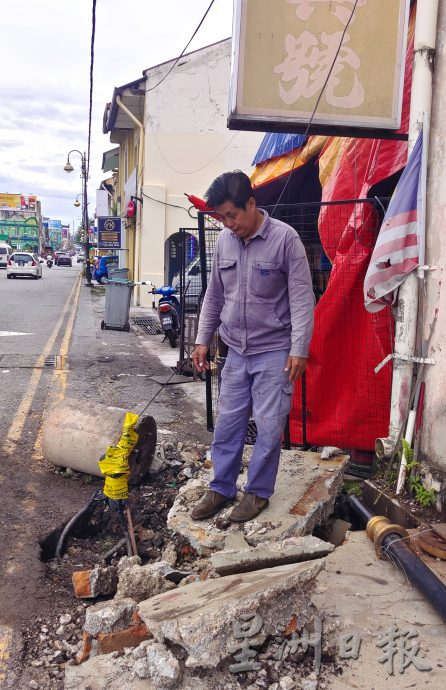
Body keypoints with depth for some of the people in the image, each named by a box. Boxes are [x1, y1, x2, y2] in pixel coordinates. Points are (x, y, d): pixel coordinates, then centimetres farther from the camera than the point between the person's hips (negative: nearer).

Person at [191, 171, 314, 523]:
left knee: (269, 426, 2)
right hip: (236, 351, 5)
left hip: (274, 352, -5)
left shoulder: (285, 238, -12)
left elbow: (302, 298, -12)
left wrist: (299, 349, -16)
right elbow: (214, 295, 13)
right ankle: (221, 488, 24)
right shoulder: (224, 240, 4)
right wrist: (203, 339, 12)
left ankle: (258, 491, 18)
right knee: (228, 422, 10)